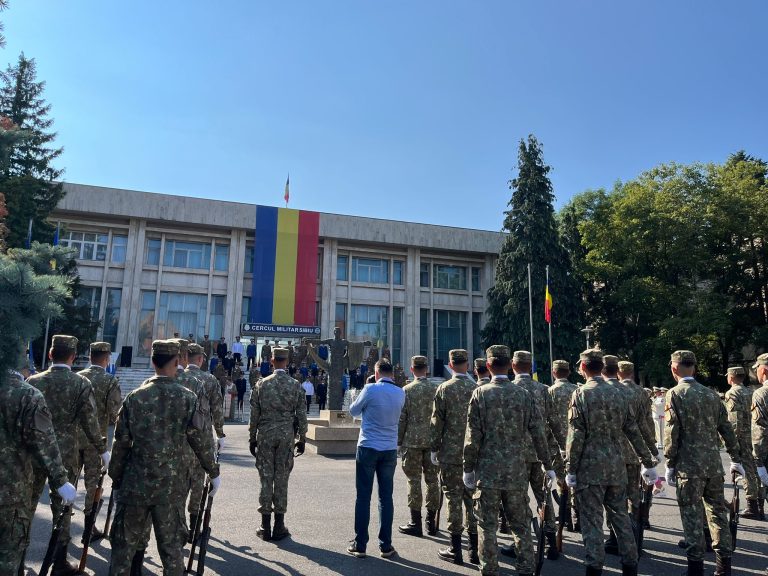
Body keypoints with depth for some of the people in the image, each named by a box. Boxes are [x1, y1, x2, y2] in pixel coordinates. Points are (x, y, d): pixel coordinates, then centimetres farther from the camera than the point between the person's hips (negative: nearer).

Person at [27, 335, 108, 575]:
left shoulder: (33, 381, -2)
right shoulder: (82, 384, -10)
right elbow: (90, 423, -10)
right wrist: (103, 450, 1)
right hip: (65, 455, -3)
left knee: (26, 505, 18)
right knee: (62, 508, 7)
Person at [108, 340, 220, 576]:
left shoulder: (134, 397, -4)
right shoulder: (188, 398, -9)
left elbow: (121, 442, 1)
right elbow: (202, 440, -7)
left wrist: (116, 477, 14)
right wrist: (214, 472, 6)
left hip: (135, 483, 2)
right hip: (171, 485, -1)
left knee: (124, 543, 16)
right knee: (171, 546, 11)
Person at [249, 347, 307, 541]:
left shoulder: (261, 384, -2)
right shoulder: (296, 385, -3)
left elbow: (254, 414, 1)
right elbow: (301, 415, -1)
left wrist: (252, 438, 9)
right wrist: (302, 438, 8)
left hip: (265, 435, 0)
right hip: (287, 436, 0)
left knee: (266, 478, 7)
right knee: (282, 479, 7)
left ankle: (265, 527, 13)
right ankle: (279, 527, 13)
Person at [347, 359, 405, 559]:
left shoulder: (371, 389, -11)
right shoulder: (400, 393, 1)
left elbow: (353, 411, 2)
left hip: (368, 447, -3)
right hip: (390, 449, 3)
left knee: (363, 497, 5)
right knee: (386, 497, 10)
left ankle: (360, 545, 11)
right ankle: (386, 546, 15)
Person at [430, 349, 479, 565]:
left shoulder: (444, 389, -8)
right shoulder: (477, 388, 0)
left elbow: (437, 422, -6)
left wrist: (434, 449, 3)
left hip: (450, 453, -3)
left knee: (454, 498, 4)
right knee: (472, 498, 11)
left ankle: (455, 549, 12)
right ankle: (475, 549, 19)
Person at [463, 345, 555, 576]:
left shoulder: (480, 393, -9)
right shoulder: (524, 394, -1)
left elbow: (473, 435, -9)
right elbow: (538, 433, 1)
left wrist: (468, 468, -1)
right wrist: (547, 464, 12)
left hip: (487, 470, -2)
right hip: (517, 470, 3)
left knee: (487, 525, 8)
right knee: (521, 524, 15)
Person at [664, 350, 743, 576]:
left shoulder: (675, 394, -8)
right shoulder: (711, 394, 7)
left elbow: (672, 432, -11)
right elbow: (726, 429, 10)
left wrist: (670, 464, -4)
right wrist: (736, 459, 18)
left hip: (689, 465, -5)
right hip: (714, 464, 5)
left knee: (692, 515, 3)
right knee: (717, 511, 14)